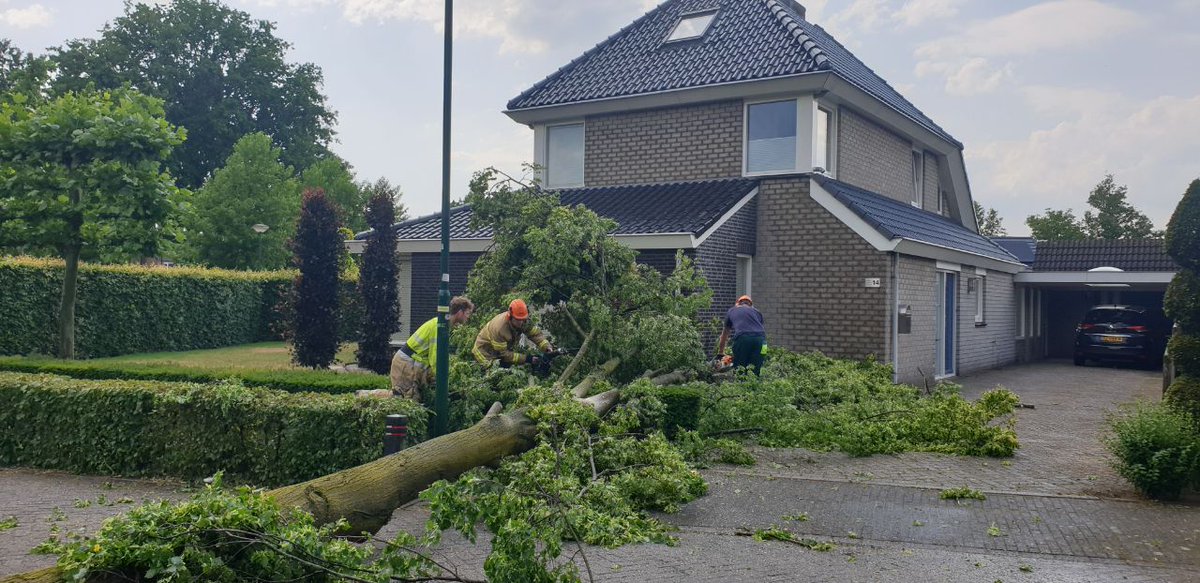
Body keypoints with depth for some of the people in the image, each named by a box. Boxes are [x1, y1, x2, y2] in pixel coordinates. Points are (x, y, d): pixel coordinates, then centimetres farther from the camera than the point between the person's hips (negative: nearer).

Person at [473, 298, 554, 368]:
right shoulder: (499, 328, -38)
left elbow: (536, 334, -20)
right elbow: (504, 354, -32)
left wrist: (547, 347, -38)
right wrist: (527, 359, -35)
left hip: (506, 349, 7)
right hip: (485, 353, -7)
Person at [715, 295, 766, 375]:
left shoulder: (731, 311, 31)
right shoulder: (757, 312, 31)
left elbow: (724, 335, 40)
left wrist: (720, 354, 50)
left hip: (742, 338, -2)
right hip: (760, 338, 2)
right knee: (755, 372, 6)